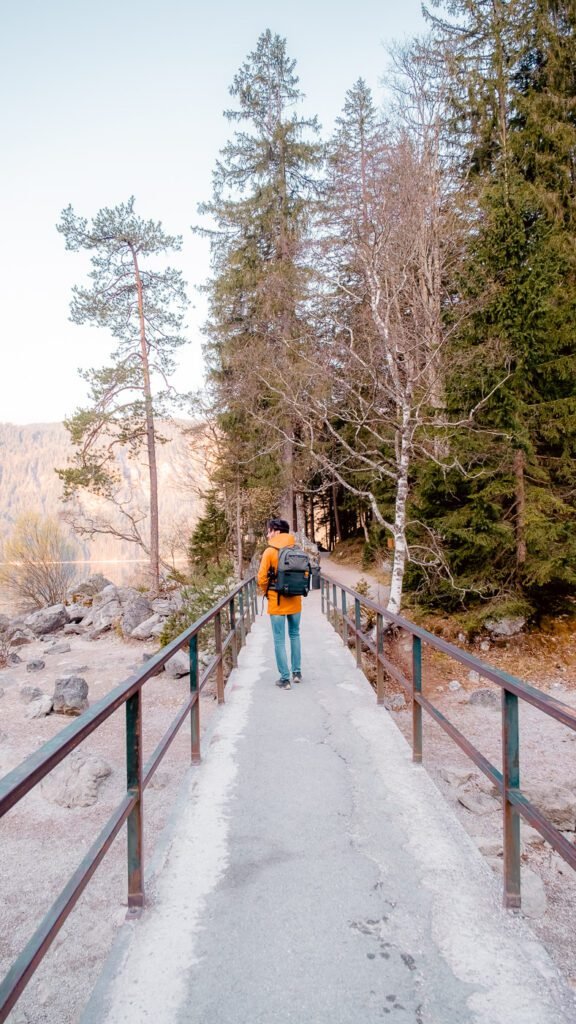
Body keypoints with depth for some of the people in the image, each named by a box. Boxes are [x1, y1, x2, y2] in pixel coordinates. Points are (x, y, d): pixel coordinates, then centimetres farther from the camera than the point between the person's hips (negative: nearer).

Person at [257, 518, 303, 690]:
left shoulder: (270, 551, -12)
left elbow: (262, 578, -12)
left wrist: (267, 592, 6)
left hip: (277, 602, -4)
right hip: (295, 601, 4)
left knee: (279, 640, 2)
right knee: (295, 635, 20)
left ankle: (285, 679, 4)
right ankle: (297, 673, 23)